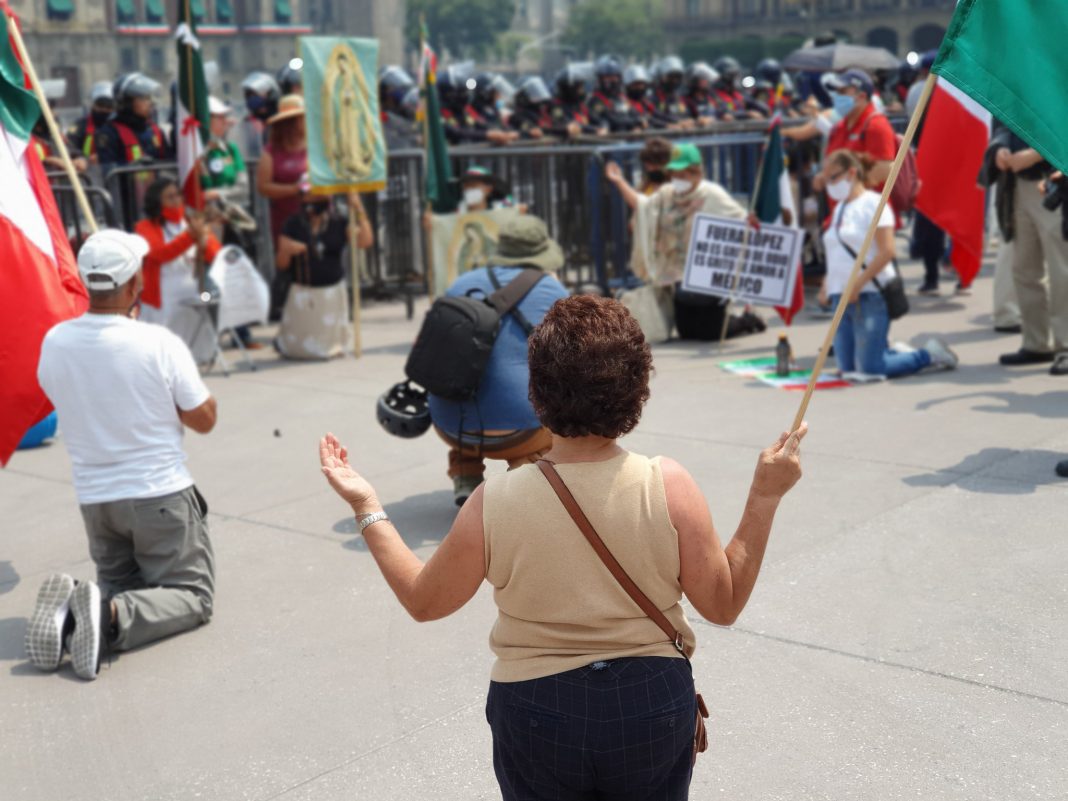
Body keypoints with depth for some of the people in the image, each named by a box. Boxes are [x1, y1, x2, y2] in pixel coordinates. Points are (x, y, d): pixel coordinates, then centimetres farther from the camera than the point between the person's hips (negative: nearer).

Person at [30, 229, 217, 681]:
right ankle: (116, 617, -21)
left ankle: (70, 609, -9)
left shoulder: (54, 343, -7)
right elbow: (203, 420, -8)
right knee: (192, 594, 8)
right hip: (160, 494, -4)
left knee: (118, 582, 24)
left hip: (94, 497, 5)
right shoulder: (160, 344, -19)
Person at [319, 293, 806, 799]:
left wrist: (366, 509, 7)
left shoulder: (493, 504, -18)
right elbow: (723, 606, -8)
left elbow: (423, 601, -2)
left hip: (536, 709, 0)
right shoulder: (669, 487, -18)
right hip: (652, 702, 1)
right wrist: (766, 496, -3)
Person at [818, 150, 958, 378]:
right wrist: (826, 285, 6)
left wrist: (858, 284, -20)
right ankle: (897, 353, 24)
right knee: (847, 368, 4)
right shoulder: (839, 208, 17)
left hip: (870, 295, -8)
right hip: (841, 297, 8)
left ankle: (929, 354, 10)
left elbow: (887, 252, -15)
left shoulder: (873, 203, -7)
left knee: (871, 368, -10)